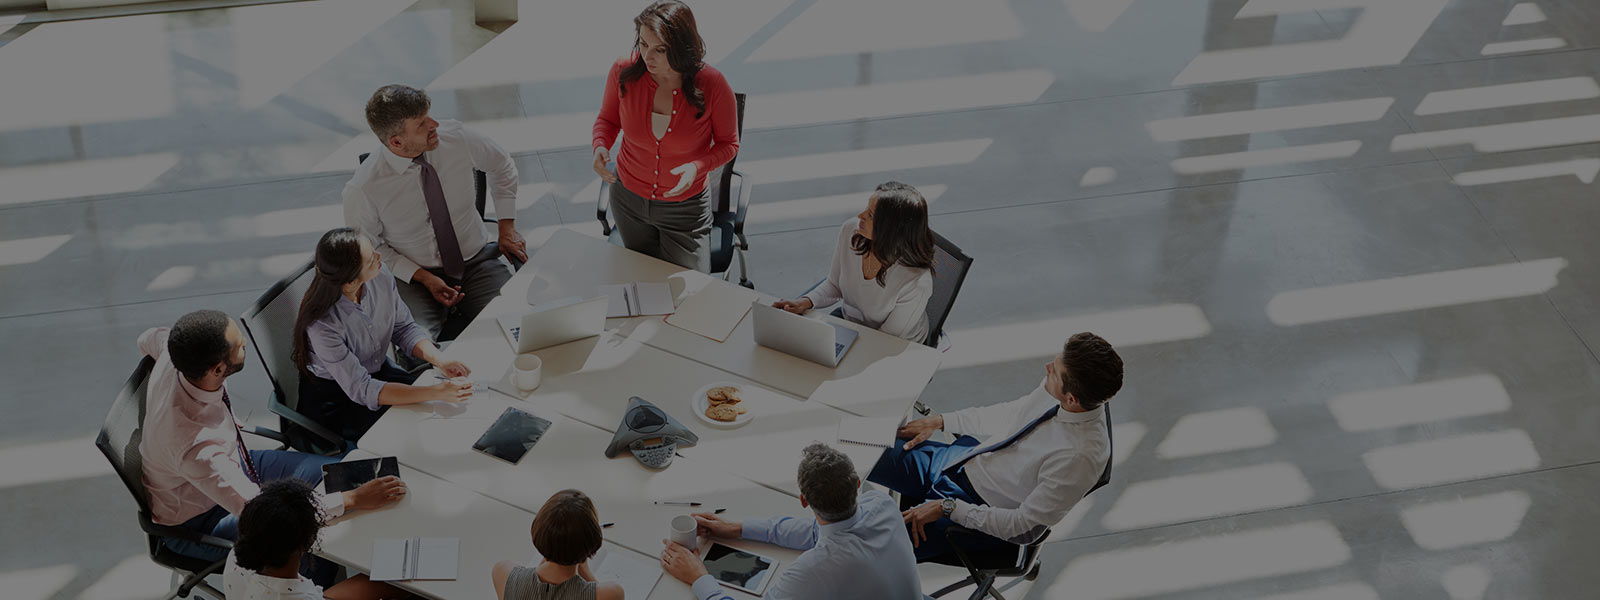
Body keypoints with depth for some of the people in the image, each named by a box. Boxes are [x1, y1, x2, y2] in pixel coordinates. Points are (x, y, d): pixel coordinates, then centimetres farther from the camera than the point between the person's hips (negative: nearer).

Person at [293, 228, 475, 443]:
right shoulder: (322, 324, -35)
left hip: (378, 371, 6)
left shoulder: (380, 276, -18)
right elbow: (362, 390, -31)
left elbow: (404, 327, -1)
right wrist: (436, 393, -39)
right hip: (333, 398, -6)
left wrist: (439, 360, -20)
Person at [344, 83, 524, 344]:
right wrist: (424, 278, -13)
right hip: (413, 276, -3)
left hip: (477, 262, 3)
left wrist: (507, 228, 6)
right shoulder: (363, 190, -19)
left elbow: (502, 165, 11)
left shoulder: (456, 138, -11)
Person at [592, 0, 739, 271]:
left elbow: (728, 143, -10)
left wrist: (698, 167, -29)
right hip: (629, 198, 2)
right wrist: (600, 146, -20)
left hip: (685, 207, -2)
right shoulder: (624, 72, -19)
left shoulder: (711, 84, -25)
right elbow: (608, 119, 2)